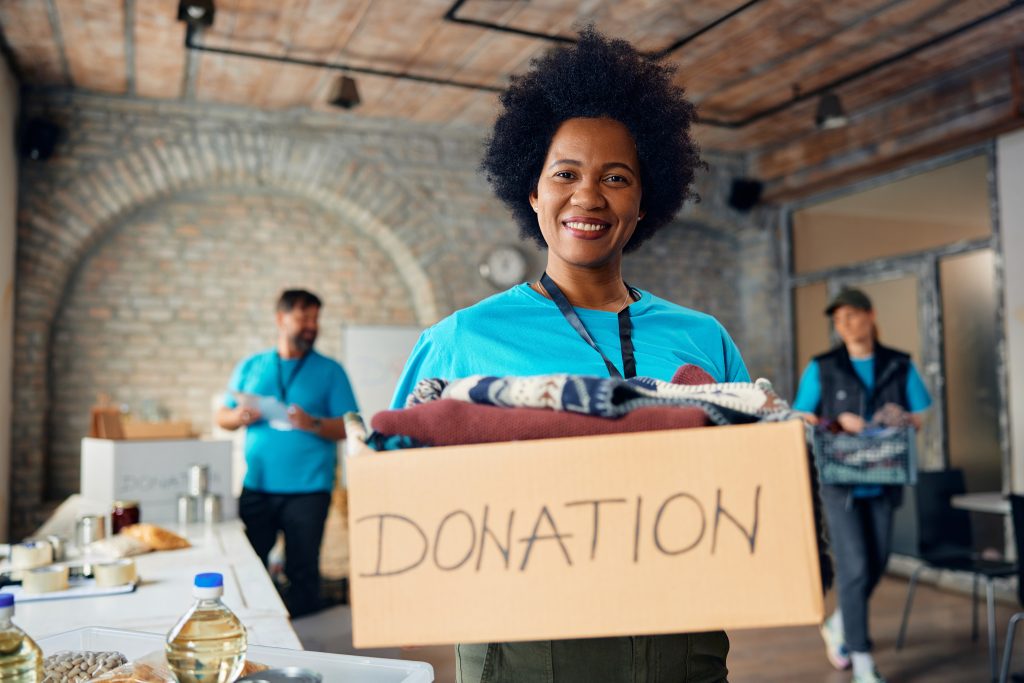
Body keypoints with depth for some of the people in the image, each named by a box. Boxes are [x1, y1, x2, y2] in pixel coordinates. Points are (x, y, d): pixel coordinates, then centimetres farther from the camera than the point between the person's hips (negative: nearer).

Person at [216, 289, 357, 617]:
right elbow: (223, 416, 14)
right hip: (256, 486, 2)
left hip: (307, 488, -2)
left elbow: (350, 428, -3)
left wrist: (313, 424, -20)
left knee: (303, 572, 4)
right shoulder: (250, 366, 13)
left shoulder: (330, 371, 4)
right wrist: (240, 417, -8)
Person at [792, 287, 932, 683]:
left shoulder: (899, 366, 5)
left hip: (882, 479, 3)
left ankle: (838, 625, 38)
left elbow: (922, 418, 6)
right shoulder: (821, 368, 0)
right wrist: (838, 423, -16)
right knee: (855, 567, -6)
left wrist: (903, 419, -16)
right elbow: (802, 420, 1)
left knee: (876, 564, 12)